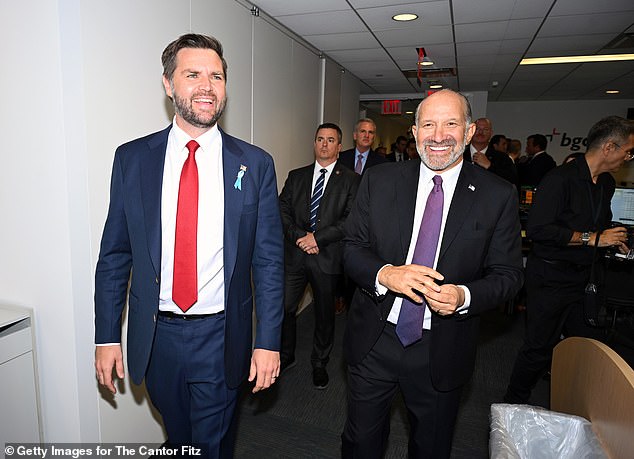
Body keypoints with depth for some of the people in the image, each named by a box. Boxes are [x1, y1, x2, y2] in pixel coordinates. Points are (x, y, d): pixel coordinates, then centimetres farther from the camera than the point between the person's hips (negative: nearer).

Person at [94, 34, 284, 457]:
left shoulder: (255, 164, -7)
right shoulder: (132, 158, -2)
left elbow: (269, 260, -6)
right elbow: (115, 254, 2)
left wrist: (269, 341, -8)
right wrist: (107, 336, 2)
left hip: (221, 337, -2)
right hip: (154, 336, 3)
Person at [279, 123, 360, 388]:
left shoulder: (351, 181, 0)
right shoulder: (296, 176, 10)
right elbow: (282, 212, 3)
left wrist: (317, 238, -16)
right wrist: (300, 236, -12)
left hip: (327, 257, -2)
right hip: (294, 255, 2)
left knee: (324, 314, 12)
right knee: (284, 308, 5)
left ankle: (319, 364, 33)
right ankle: (286, 357, 30)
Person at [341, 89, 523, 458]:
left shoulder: (498, 196, -6)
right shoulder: (378, 181, -4)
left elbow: (508, 274, -2)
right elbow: (352, 248, -2)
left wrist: (464, 296, -23)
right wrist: (385, 274, -23)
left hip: (442, 353, 0)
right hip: (374, 341, 1)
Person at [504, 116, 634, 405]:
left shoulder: (606, 183, 12)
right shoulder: (561, 179, -17)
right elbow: (537, 229, -26)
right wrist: (591, 238, -20)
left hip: (582, 278, 8)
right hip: (550, 278, -8)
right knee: (539, 348, 2)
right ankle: (513, 406, 22)